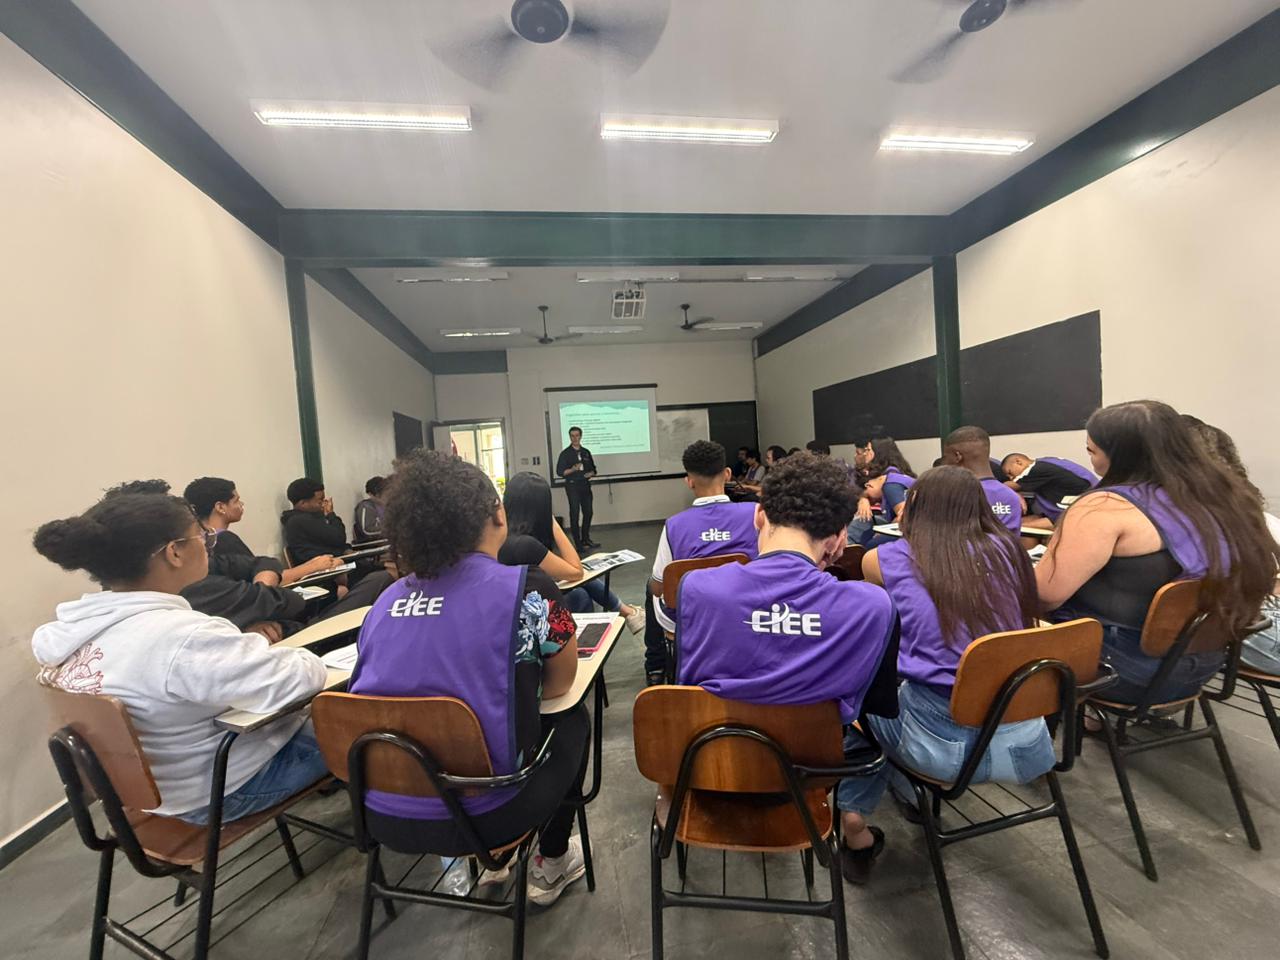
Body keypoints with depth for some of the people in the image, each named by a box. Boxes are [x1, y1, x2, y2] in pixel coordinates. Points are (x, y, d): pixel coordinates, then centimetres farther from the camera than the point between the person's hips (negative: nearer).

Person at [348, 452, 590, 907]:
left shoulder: (388, 599, -1)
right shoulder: (527, 588, -17)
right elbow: (560, 685, -3)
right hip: (478, 814, -5)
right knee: (573, 719, 20)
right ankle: (552, 864, 34)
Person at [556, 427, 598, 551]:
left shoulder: (586, 452, 11)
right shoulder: (565, 453, -2)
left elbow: (593, 468, 17)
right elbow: (559, 472, -6)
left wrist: (591, 473, -5)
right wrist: (572, 469, -22)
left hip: (586, 485, 5)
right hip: (572, 486, -5)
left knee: (588, 513, 9)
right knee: (574, 514, -2)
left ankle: (586, 539, 24)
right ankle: (578, 543, 3)